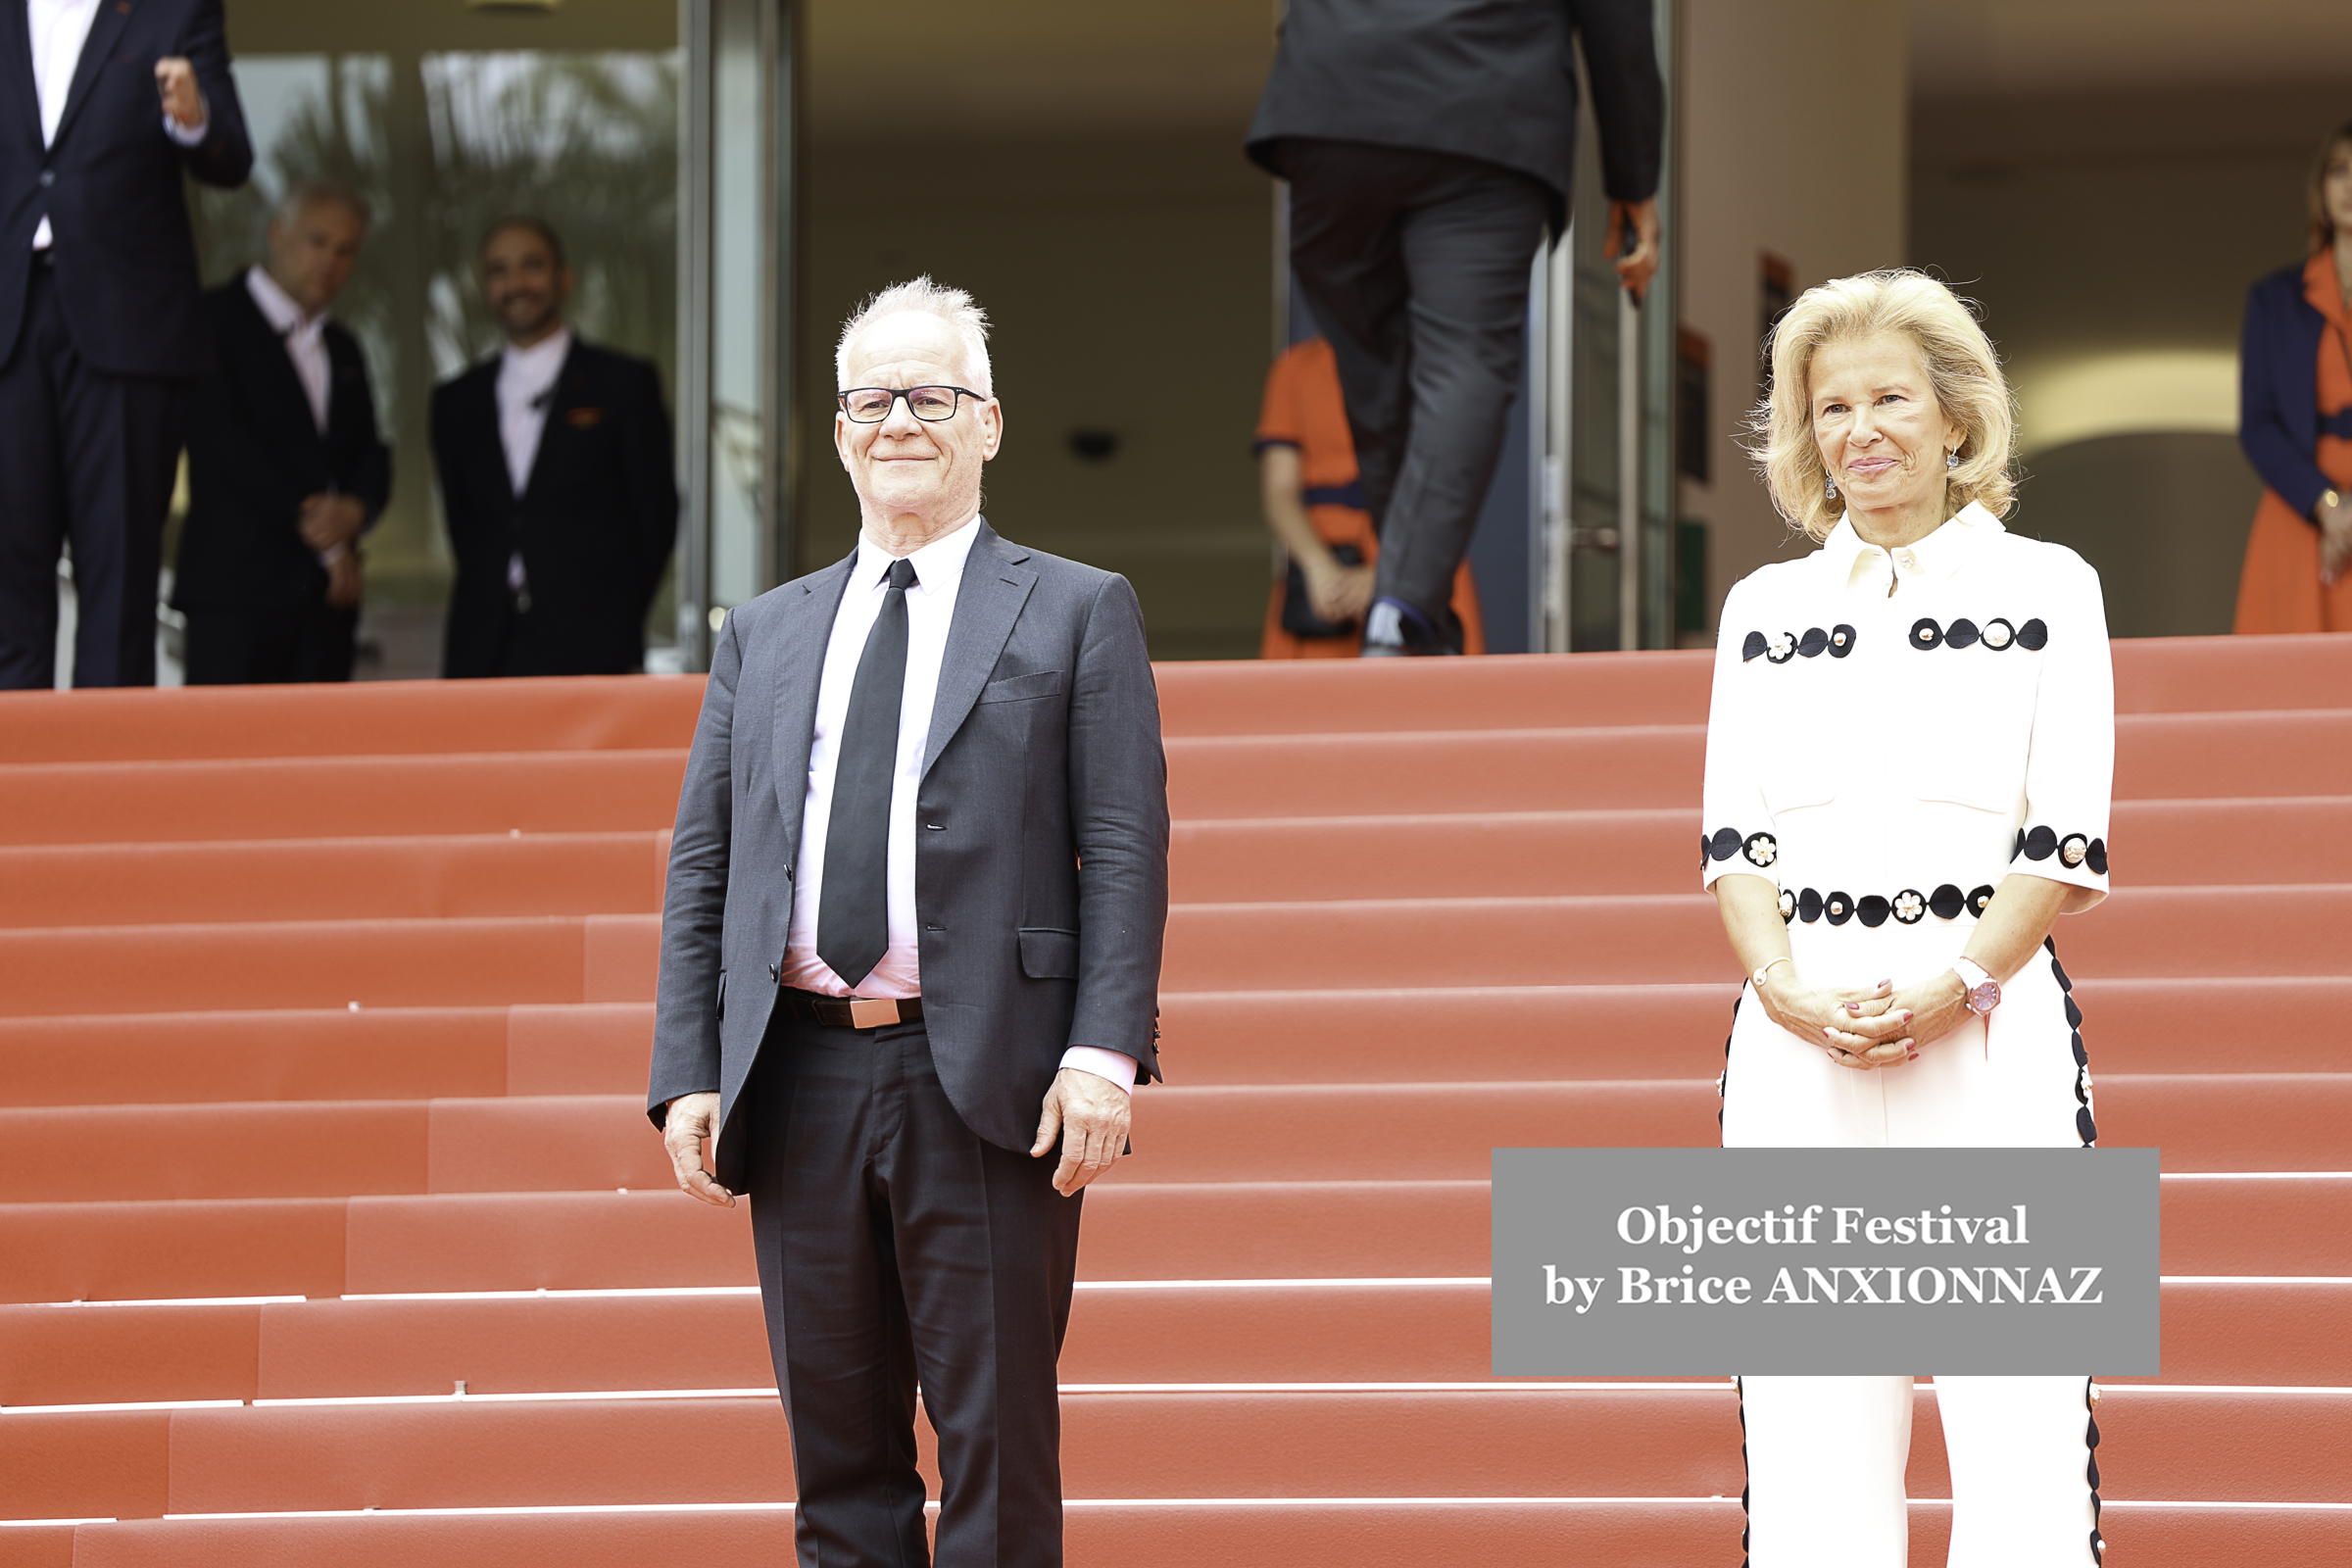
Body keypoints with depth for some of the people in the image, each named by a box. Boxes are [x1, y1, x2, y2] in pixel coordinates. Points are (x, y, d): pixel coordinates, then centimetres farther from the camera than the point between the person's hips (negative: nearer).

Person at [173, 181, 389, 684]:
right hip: (237, 585, -6)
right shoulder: (214, 320, 0)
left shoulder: (342, 349, 23)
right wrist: (306, 514, -11)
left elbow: (372, 455, 15)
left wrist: (355, 509, -9)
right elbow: (222, 440, -10)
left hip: (326, 589, 6)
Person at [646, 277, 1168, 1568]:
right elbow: (702, 867, 14)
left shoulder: (1078, 614, 7)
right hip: (802, 1078, 4)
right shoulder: (764, 635, 17)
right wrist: (687, 1073, 3)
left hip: (984, 1084, -4)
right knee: (837, 1447, 6)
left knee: (995, 1438, -2)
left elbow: (1126, 851, -1)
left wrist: (1104, 1052, -13)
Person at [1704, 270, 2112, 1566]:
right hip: (1799, 1023, 3)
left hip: (1989, 1014, -3)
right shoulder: (1766, 607, 16)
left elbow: (2068, 837, 0)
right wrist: (1790, 991, -9)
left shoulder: (2045, 587, 7)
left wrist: (1952, 991, -13)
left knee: (2014, 1408, -10)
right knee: (1808, 1413, -2)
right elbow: (1731, 832, 9)